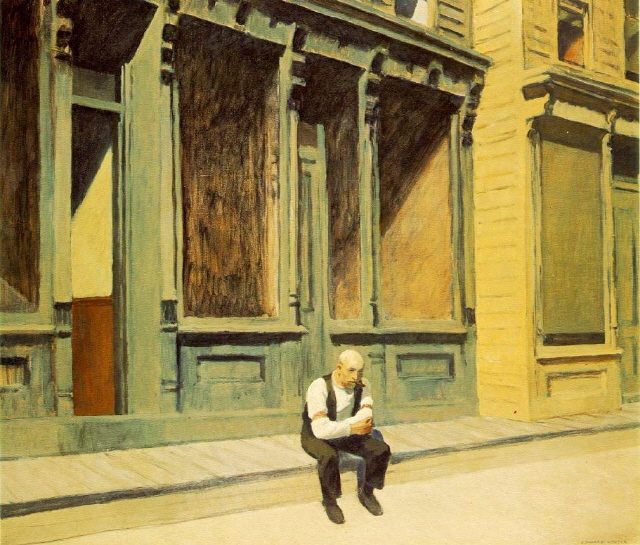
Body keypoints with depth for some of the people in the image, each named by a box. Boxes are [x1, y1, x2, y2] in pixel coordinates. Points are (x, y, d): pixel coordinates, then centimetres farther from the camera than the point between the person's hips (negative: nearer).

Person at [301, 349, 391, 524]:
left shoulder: (363, 385, -11)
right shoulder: (319, 388, -29)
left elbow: (366, 417, -24)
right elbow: (321, 429, -38)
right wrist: (351, 428, -42)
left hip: (346, 435, 5)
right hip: (316, 437, -5)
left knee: (382, 449, -16)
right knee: (330, 456, -38)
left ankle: (366, 492, 8)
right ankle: (329, 501, -11)